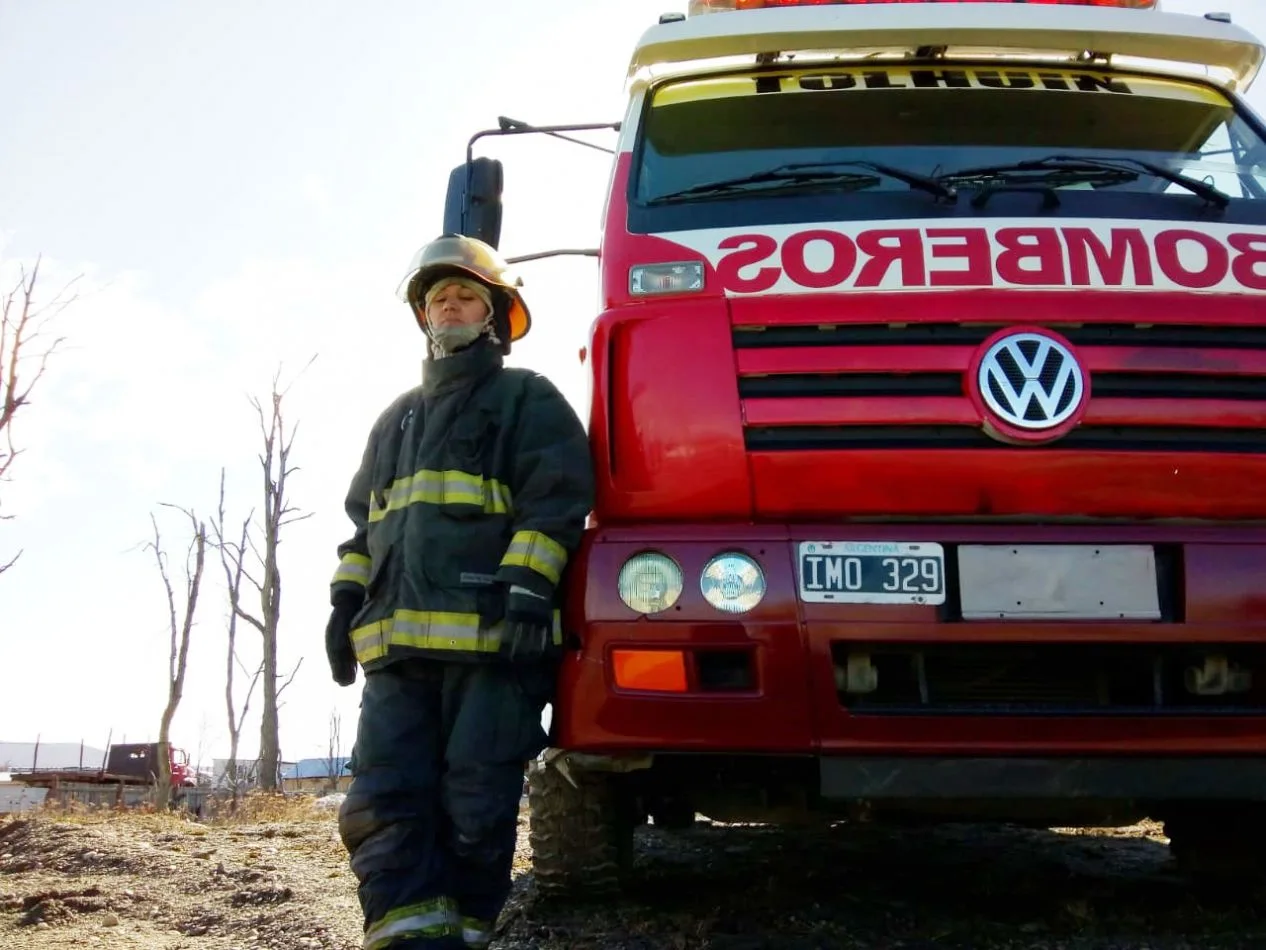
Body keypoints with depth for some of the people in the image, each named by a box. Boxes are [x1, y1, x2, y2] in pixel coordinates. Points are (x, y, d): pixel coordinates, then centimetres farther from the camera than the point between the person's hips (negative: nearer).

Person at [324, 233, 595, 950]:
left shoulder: (527, 398, 10)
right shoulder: (398, 419, 31)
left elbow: (556, 498, -3)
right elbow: (366, 521, 30)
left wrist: (529, 584, -17)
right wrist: (347, 599, 15)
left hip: (494, 639, -6)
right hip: (398, 644, 6)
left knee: (476, 810, -6)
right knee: (384, 807, -8)